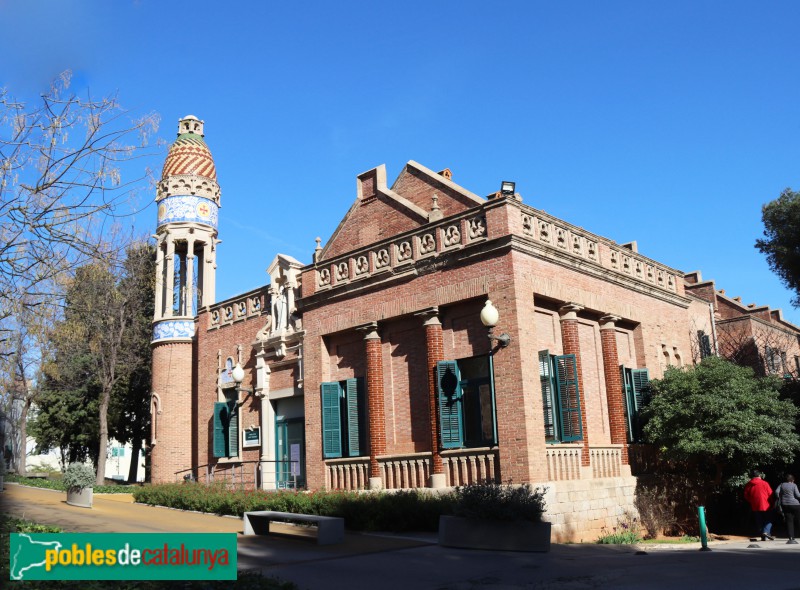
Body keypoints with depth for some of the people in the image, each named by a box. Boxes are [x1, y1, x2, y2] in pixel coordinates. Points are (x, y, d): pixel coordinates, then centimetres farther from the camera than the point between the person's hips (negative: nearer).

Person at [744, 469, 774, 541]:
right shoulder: (764, 483, -7)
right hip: (765, 506, -3)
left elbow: (746, 496, 7)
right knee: (768, 520, 7)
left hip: (754, 507, 3)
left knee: (759, 522, 11)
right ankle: (766, 532, -16)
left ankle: (763, 537, 12)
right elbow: (770, 494, -3)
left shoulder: (748, 485, 2)